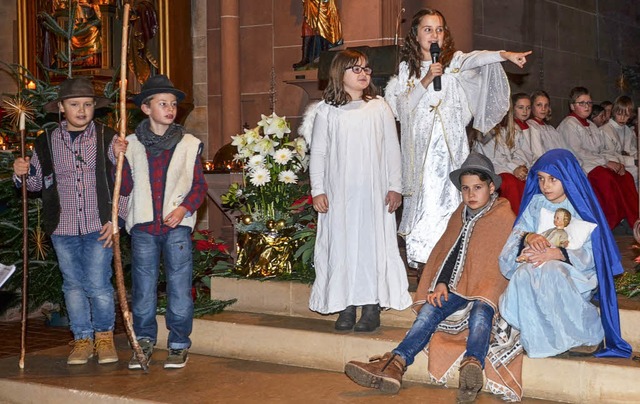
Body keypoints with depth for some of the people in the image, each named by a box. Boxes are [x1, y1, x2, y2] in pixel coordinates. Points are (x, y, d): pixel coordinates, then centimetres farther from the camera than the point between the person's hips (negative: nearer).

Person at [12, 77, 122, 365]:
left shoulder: (108, 139, -3)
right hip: (63, 228, 3)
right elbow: (36, 184, 15)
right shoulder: (46, 143, 5)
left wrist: (116, 218, -8)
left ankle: (104, 336, 17)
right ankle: (82, 339, 24)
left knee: (98, 285, -4)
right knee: (73, 285, 11)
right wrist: (23, 173, -7)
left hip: (99, 227, -3)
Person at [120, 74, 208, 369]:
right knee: (143, 287, 5)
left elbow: (199, 185, 8)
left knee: (179, 286, 0)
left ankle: (179, 345, 11)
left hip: (177, 225, -1)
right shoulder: (132, 145, 6)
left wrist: (184, 208, -9)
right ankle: (144, 342, 18)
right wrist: (119, 159, -8)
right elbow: (125, 188, 6)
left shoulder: (188, 145, 6)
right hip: (143, 225, 1)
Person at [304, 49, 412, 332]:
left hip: (373, 192, 0)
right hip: (339, 193, 0)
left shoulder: (379, 108, 6)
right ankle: (346, 308, 6)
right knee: (342, 245, 0)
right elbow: (317, 153, 5)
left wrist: (395, 187, 1)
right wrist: (317, 190, -1)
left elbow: (392, 149, 7)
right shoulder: (327, 111, 5)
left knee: (373, 243, -1)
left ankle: (372, 307, 4)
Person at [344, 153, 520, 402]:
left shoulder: (504, 218, -1)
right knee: (430, 309, -20)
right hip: (458, 288, 5)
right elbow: (446, 251, 19)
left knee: (481, 311, -36)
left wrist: (487, 293, -14)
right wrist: (441, 284, 3)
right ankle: (395, 365, -40)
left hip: (486, 288, -5)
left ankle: (473, 364, -65)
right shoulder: (459, 216, 19)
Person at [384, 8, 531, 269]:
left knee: (449, 197, -8)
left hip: (450, 145, -1)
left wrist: (505, 55, -32)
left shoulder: (454, 61, 9)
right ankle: (423, 265, -1)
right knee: (424, 199, -4)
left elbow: (475, 59, -12)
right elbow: (402, 107, 2)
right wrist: (426, 81, -9)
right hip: (420, 146, 1)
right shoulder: (407, 68, 13)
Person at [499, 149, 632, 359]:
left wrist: (558, 254, -27)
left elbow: (592, 254, -10)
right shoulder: (536, 203, 10)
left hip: (575, 272, -3)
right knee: (524, 274, -33)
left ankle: (586, 334, -19)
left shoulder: (582, 207, -2)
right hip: (537, 264, 3)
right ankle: (538, 340, -23)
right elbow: (517, 233, 2)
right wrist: (528, 237, -23)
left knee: (551, 272, -38)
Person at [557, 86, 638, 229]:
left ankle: (635, 221, -27)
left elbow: (604, 149, 19)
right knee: (606, 177, -35)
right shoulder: (568, 124, -1)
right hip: (580, 167, -7)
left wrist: (615, 161, -3)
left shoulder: (592, 126, 25)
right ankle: (613, 221, -31)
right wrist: (606, 162, -14)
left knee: (626, 176, -20)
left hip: (598, 164, 7)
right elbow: (577, 152, -13)